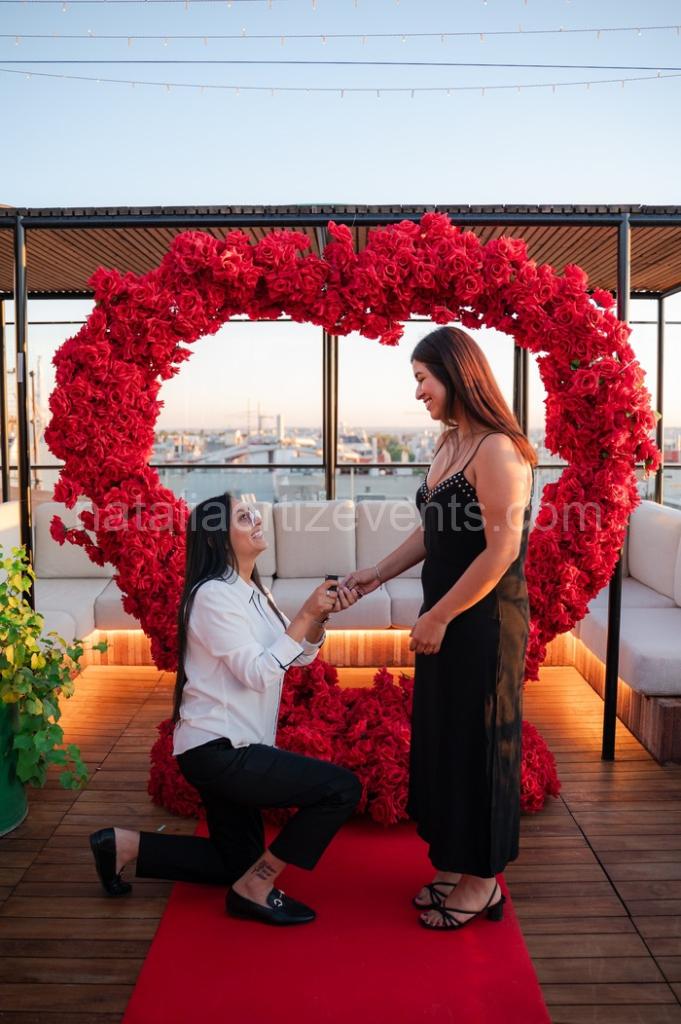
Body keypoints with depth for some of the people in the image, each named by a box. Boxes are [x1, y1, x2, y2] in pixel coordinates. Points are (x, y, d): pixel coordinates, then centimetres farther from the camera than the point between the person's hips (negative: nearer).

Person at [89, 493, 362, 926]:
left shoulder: (253, 592, 12)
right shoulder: (214, 594, -17)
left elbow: (301, 655, 10)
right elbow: (258, 673, -21)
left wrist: (320, 615, -8)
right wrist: (306, 614, -20)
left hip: (228, 748, 10)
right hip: (218, 750, -10)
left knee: (237, 862, 19)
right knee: (342, 788, -14)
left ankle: (125, 844, 20)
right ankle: (256, 888, -3)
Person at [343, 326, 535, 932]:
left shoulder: (497, 450, -19)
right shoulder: (450, 443, 10)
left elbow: (502, 550, -21)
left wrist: (439, 617, -17)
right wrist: (378, 574, 11)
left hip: (486, 618, -9)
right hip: (445, 614, 9)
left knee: (477, 740, 4)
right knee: (441, 736, 16)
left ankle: (482, 881, 22)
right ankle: (457, 863, 33)